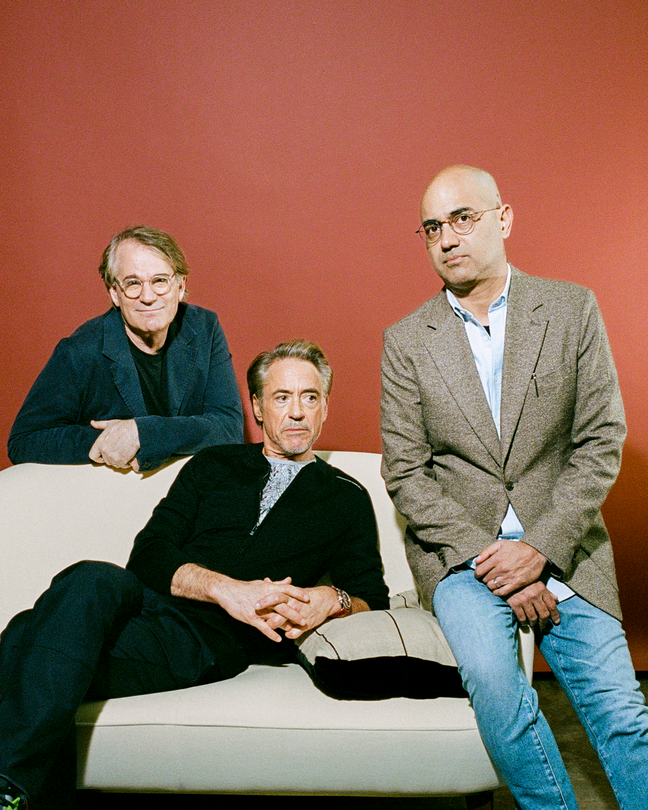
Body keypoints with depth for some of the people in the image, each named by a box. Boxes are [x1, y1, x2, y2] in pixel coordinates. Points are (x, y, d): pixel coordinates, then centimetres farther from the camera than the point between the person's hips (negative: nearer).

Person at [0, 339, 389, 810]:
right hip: (146, 597, 3)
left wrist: (332, 600, -11)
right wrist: (224, 588, -11)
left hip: (215, 635, -2)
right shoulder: (214, 465, 21)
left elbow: (373, 596, 15)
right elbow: (150, 552, 9)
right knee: (92, 581, -35)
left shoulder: (346, 498, 19)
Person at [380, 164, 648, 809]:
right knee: (492, 678, -24)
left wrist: (540, 548, -12)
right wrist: (487, 557, -12)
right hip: (458, 545, -1)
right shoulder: (406, 340, 2)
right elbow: (405, 472, -1)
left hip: (561, 543, 1)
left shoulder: (572, 310, 2)